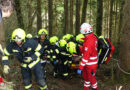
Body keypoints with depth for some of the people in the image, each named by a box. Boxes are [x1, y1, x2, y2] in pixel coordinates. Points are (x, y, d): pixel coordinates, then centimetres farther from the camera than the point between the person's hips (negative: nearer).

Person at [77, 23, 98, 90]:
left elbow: (86, 57, -29)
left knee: (91, 78, 11)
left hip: (90, 64, -9)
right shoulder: (94, 37, -2)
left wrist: (80, 68, -25)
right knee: (85, 76, 23)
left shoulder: (89, 42, -30)